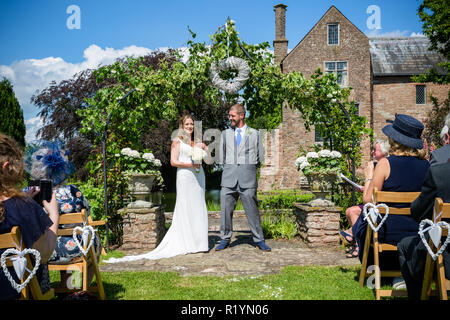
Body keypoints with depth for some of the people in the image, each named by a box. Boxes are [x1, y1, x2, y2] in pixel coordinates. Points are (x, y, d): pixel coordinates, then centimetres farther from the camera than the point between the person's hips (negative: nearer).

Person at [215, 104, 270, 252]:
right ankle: (225, 239, 14)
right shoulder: (225, 134, 14)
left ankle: (259, 241, 10)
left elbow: (259, 157, 15)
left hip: (248, 176, -2)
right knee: (226, 209, 2)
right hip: (229, 175, 2)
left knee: (252, 209, 0)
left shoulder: (254, 134, 10)